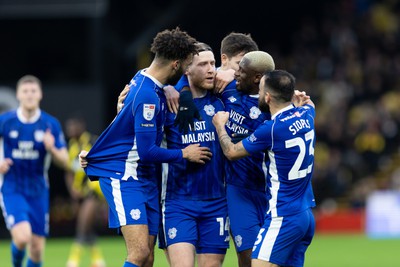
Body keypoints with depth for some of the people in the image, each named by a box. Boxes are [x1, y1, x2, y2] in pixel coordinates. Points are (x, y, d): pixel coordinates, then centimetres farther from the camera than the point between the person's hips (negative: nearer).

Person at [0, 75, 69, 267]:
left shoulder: (51, 125, -3)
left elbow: (64, 163, -1)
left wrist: (52, 149, -21)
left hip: (38, 193, 2)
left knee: (37, 250, 2)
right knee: (22, 237, -23)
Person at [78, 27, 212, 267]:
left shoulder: (145, 79, 8)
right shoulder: (147, 96, -21)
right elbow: (147, 152, -21)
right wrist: (184, 154, -8)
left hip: (146, 179, 10)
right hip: (123, 175, -10)